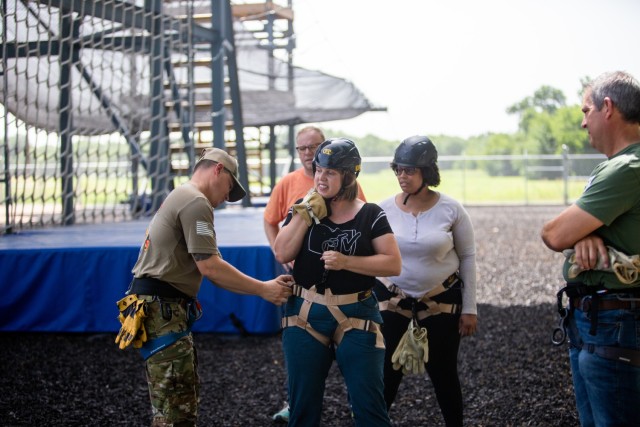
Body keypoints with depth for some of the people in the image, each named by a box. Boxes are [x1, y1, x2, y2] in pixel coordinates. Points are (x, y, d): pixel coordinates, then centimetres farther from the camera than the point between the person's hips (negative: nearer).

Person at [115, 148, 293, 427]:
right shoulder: (196, 202, -11)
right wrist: (263, 290, -8)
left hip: (162, 308, 11)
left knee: (183, 401, 16)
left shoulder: (181, 197, 21)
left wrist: (262, 287, 9)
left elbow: (207, 269, 16)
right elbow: (210, 268, -17)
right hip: (162, 309, -11)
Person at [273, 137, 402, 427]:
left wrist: (346, 262, -19)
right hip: (305, 315, 3)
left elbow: (393, 264, -9)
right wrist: (306, 213, -12)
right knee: (303, 403, 11)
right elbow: (282, 254, -5)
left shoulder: (370, 215, -3)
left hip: (356, 316, -2)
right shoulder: (304, 209, 4)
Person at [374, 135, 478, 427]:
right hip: (391, 298, 1)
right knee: (386, 372, 2)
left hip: (442, 299, -1)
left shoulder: (451, 209, -9)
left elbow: (467, 258, -2)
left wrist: (469, 308, -2)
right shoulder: (385, 209, -6)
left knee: (443, 372, 10)